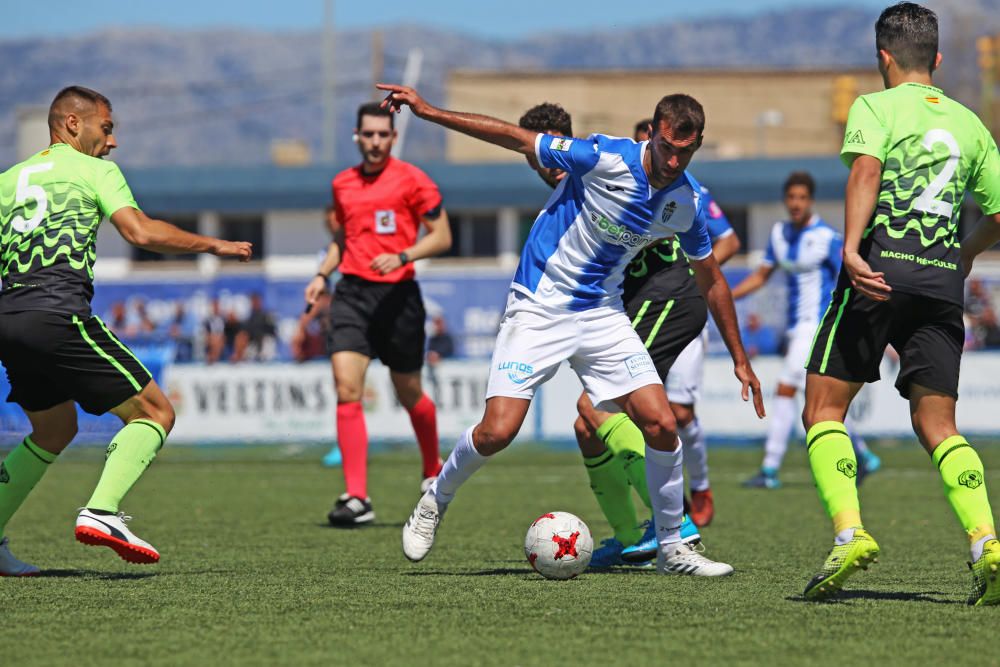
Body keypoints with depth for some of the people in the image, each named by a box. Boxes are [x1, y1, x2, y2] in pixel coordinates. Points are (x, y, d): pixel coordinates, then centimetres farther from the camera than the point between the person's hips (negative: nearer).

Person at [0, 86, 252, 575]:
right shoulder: (94, 171, 6)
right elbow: (140, 232, -8)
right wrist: (213, 245, 2)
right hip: (58, 312, -7)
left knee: (55, 430, 26)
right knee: (155, 412, 0)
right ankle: (101, 512, -19)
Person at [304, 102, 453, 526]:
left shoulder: (411, 180, -3)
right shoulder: (342, 184, 12)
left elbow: (442, 236, -4)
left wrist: (401, 256, -19)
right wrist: (323, 274, 11)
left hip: (397, 295, -3)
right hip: (352, 293, 3)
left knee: (409, 394, 10)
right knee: (346, 390, -14)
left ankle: (433, 471, 39)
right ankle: (356, 499, -17)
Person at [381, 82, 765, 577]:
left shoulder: (688, 202, -4)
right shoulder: (604, 159, -20)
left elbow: (710, 280, 11)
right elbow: (515, 138, -15)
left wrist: (739, 359, 14)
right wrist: (428, 112, -18)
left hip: (602, 314, 4)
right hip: (538, 308, -4)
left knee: (661, 424, -8)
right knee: (497, 431, -14)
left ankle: (672, 549, 10)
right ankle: (435, 501, 16)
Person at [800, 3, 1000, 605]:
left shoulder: (874, 108, 4)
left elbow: (866, 170, -17)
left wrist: (851, 247, -26)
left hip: (880, 268, -4)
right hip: (944, 280, 4)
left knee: (824, 410, 5)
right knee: (937, 425, 7)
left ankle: (850, 532, -14)